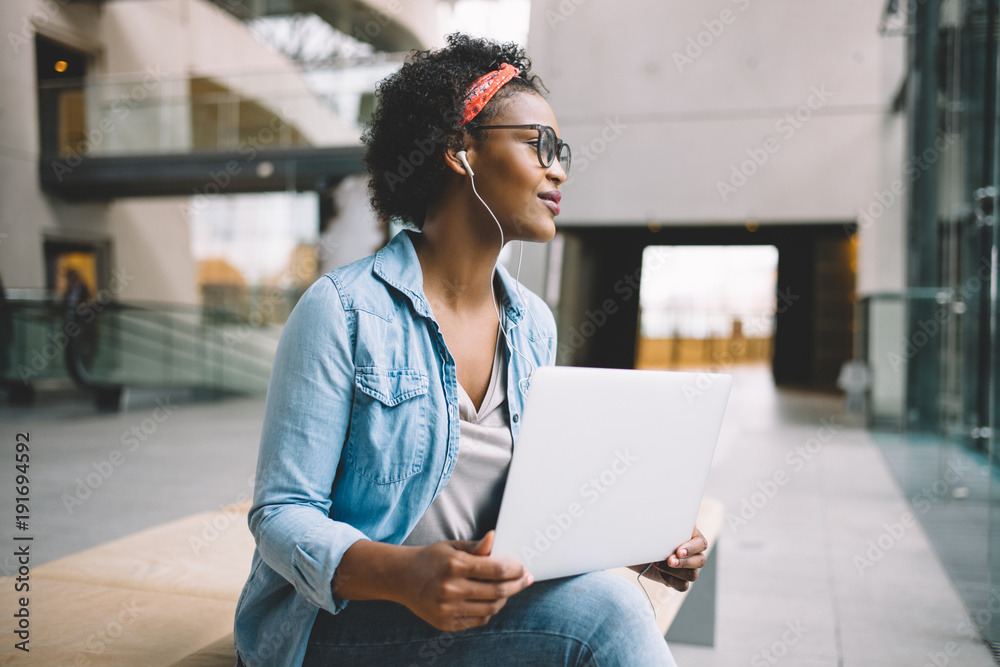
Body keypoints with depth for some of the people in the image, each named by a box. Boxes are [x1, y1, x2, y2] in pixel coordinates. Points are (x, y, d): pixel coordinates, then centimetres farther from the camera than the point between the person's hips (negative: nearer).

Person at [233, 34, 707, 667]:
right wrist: (401, 574, -32)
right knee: (599, 610, -27)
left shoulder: (534, 326, 7)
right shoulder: (343, 311, -13)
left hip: (489, 608, 6)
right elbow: (282, 516, -13)